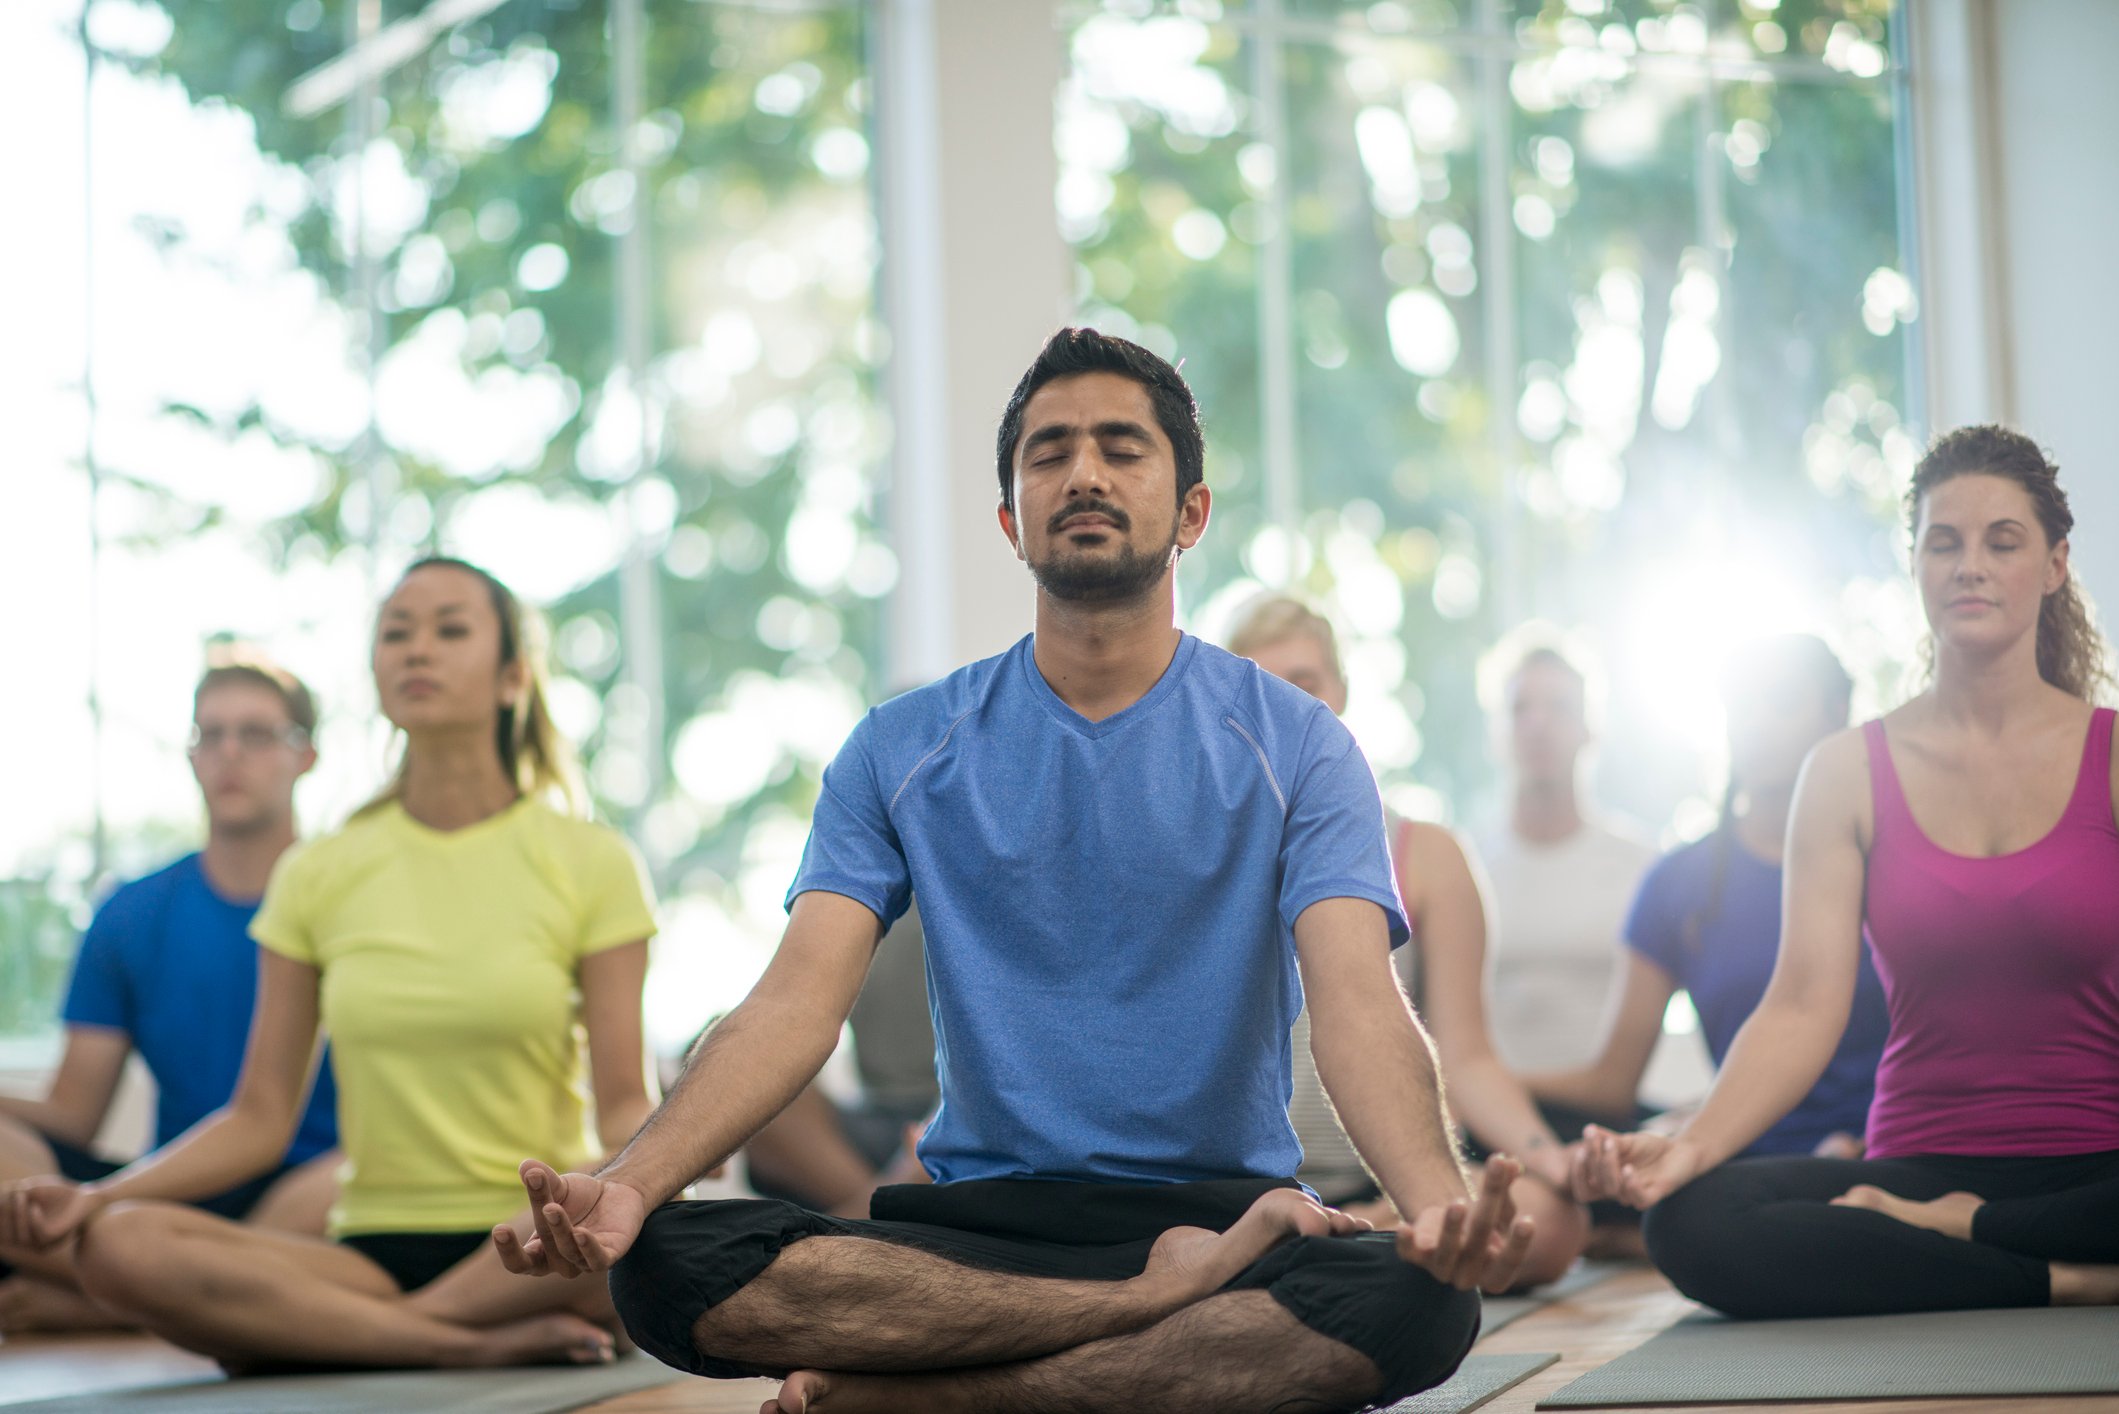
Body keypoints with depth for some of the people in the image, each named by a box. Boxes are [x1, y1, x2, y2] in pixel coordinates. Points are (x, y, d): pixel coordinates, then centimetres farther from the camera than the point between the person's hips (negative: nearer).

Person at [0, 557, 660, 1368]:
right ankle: (473, 1345, -27)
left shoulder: (590, 864, 5)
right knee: (122, 1246, -26)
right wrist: (94, 1197, -6)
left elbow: (625, 1103, -1)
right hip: (374, 1251, 2)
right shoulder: (319, 876, 12)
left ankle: (317, 1336, -26)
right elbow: (260, 1119, 9)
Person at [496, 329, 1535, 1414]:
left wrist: (1439, 1202, -34)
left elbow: (1358, 1002, -11)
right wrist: (626, 1186, -22)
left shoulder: (1294, 744, 3)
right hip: (974, 1218, 1)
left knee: (1421, 1303, -36)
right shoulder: (900, 752, 8)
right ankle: (1173, 1293, -23)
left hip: (1221, 1205, -1)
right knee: (665, 1267, -27)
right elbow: (799, 1000, -2)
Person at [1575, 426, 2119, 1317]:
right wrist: (1687, 1146, -21)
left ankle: (1932, 1233, -15)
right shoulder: (1849, 774, 8)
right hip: (1919, 1164, 2)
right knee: (1694, 1224, -29)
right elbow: (1803, 1008, -2)